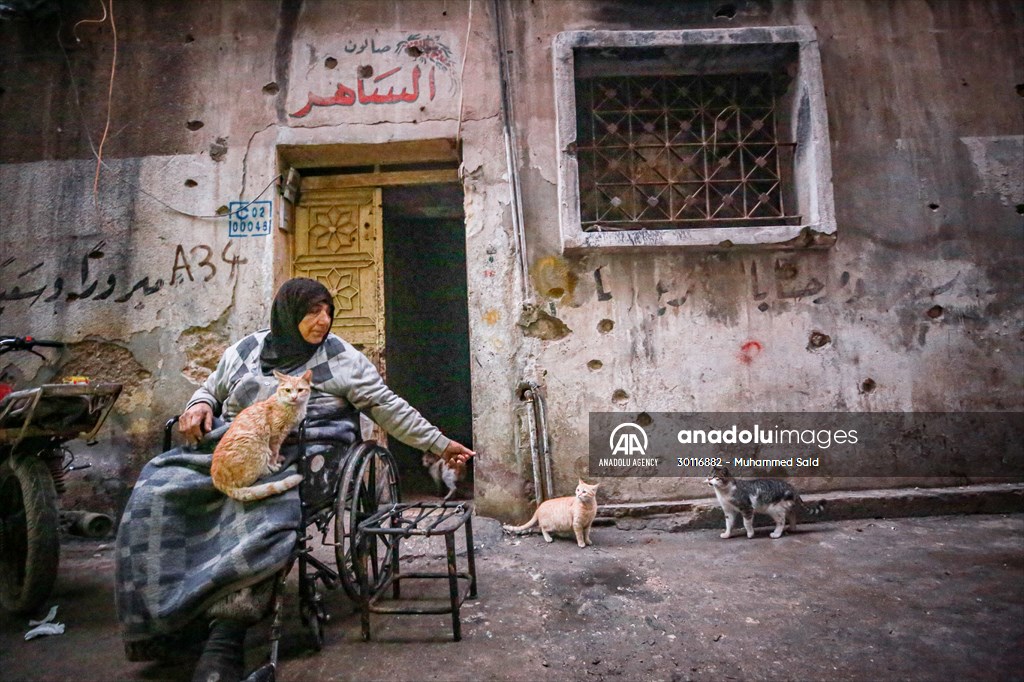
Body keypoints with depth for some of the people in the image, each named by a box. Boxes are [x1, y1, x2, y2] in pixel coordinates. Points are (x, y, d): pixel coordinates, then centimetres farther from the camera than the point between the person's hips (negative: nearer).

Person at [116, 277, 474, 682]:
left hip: (292, 463, -4)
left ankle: (225, 639, -18)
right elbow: (212, 388, 29)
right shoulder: (246, 350, 15)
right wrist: (200, 404, 4)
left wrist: (438, 444, 1)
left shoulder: (339, 357, 5)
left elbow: (388, 407, 3)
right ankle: (157, 620, -8)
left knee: (261, 524, -33)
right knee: (155, 489, -17)